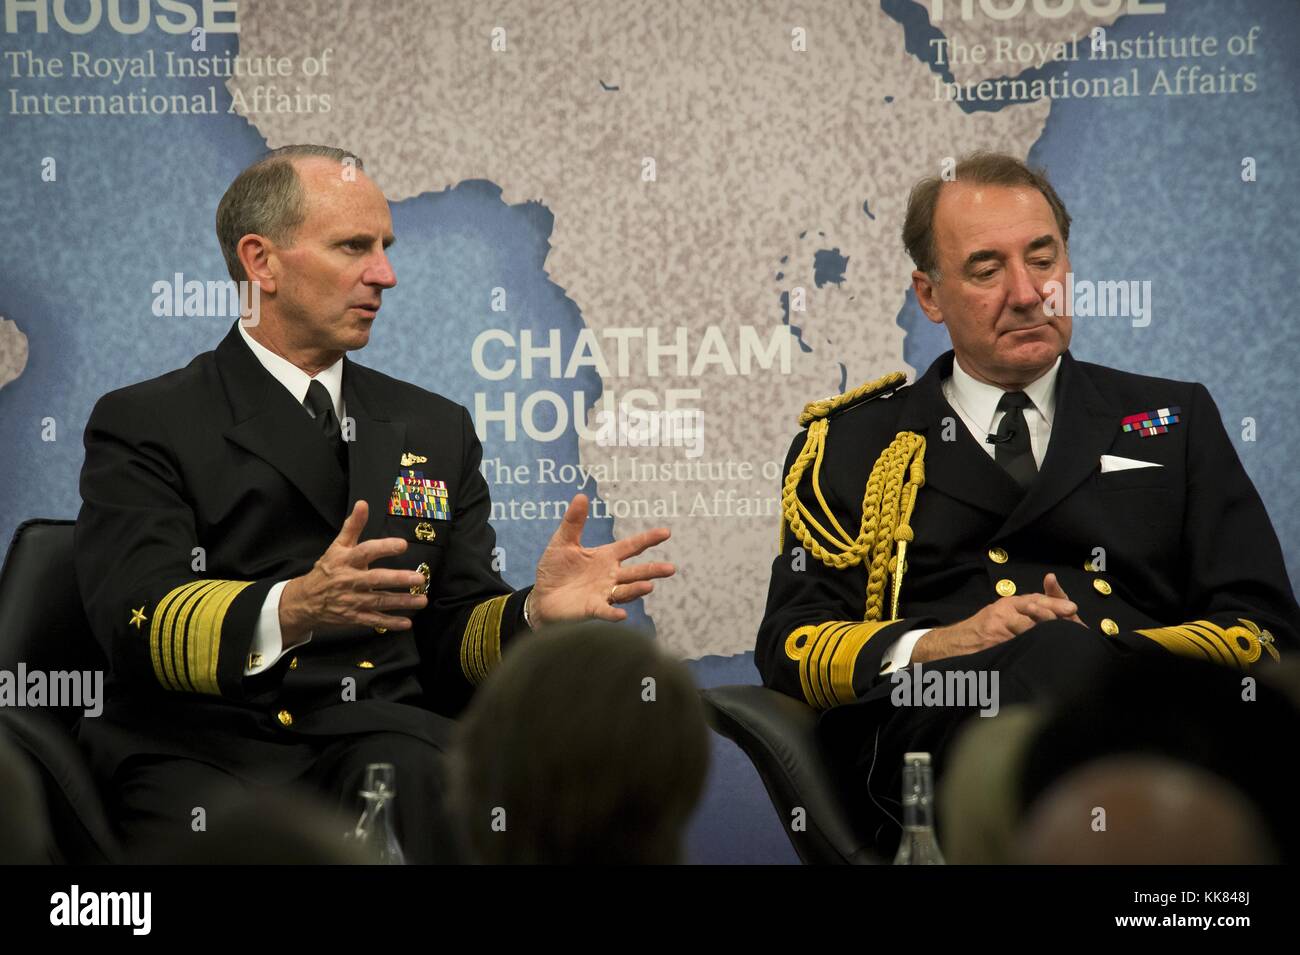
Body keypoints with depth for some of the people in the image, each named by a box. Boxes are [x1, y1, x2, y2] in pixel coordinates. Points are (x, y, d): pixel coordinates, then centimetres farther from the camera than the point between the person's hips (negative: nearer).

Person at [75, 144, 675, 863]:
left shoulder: (437, 431, 21)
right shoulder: (143, 425, 6)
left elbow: (455, 642, 17)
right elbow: (138, 624, -9)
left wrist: (535, 611, -6)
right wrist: (291, 609, -28)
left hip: (383, 738, 3)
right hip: (205, 751, -3)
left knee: (415, 774, -32)